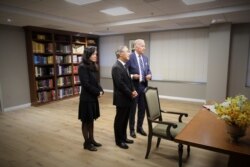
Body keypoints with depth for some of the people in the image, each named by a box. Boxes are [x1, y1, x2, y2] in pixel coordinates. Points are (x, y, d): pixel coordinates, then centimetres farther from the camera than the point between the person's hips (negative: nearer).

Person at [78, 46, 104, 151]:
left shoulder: (93, 66, 10)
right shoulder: (83, 67, -15)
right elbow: (86, 84, -20)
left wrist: (100, 91, -4)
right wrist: (98, 92, -13)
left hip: (93, 97, 8)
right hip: (86, 98, -8)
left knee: (91, 120, 16)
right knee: (86, 121, 5)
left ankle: (91, 140, 30)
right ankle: (87, 143, 19)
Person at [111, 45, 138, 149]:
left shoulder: (124, 66, 13)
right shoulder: (116, 67, -17)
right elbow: (120, 84, -23)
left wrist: (133, 91, 1)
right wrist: (130, 94, -15)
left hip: (127, 98, 9)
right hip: (121, 98, -9)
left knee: (125, 119, 18)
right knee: (119, 120, 5)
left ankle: (123, 137, 33)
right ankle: (119, 140, 20)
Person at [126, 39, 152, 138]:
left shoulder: (145, 58, 10)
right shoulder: (130, 57, -11)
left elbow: (148, 70, 14)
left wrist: (149, 75, -7)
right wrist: (132, 76, -25)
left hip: (143, 86, 6)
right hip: (133, 87, -6)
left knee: (142, 109, 14)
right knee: (132, 109, 8)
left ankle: (139, 127, 31)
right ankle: (132, 129, 24)